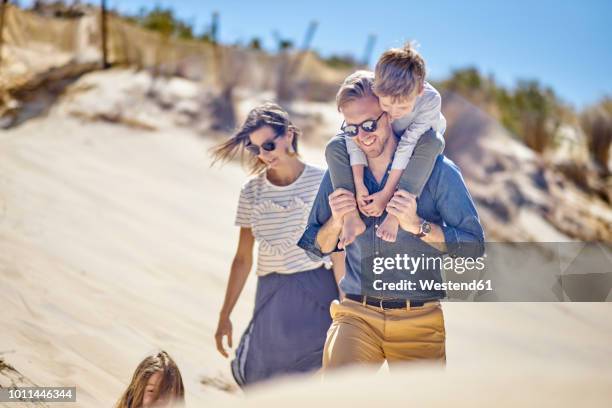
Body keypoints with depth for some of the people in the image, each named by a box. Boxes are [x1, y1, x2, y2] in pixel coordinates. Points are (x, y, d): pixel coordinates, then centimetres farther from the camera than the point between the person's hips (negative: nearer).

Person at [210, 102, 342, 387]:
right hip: (272, 296, 2)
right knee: (257, 376, 1)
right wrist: (224, 315, 8)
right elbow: (243, 259, 8)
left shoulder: (322, 181, -4)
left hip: (319, 291, -2)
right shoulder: (252, 191, 3)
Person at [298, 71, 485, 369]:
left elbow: (474, 246, -5)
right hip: (356, 314, 1)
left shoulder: (437, 170, -2)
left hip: (419, 322, -1)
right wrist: (336, 222, -5)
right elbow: (315, 249, 15)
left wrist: (418, 225, -17)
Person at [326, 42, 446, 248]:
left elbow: (406, 147, -36)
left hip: (416, 141, -1)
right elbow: (355, 138, -27)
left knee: (433, 142, -36)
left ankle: (395, 215, -34)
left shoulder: (431, 100, -37)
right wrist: (358, 185, -33)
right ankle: (351, 218, -26)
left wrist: (387, 192, -35)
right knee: (334, 147, -23)